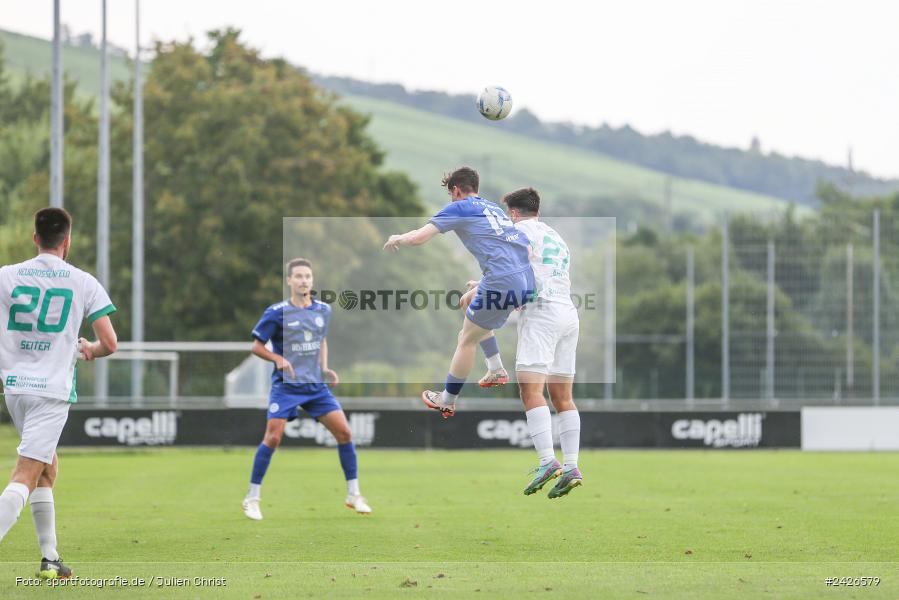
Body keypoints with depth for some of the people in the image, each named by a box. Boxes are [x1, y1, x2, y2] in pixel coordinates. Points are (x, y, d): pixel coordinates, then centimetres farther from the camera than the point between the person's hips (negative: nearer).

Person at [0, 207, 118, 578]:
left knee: (47, 469, 20)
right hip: (52, 390, -4)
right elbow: (109, 343, -3)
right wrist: (89, 350, 20)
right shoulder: (83, 283, -2)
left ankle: (50, 559, 19)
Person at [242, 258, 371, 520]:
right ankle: (252, 498, 1)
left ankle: (354, 495, 8)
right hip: (286, 386, -4)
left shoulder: (323, 311, 6)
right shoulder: (276, 312, -8)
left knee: (344, 432, -4)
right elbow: (257, 346, -3)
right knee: (273, 438, -12)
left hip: (316, 385, 4)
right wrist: (278, 359, -21)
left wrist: (324, 368, 9)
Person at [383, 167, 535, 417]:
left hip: (502, 282, -8)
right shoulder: (494, 208, 25)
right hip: (526, 281, 8)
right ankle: (496, 370, 28)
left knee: (467, 339, 9)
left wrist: (397, 239, 19)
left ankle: (447, 402, 19)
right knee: (471, 303, 32)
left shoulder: (459, 208, 3)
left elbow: (418, 237, -3)